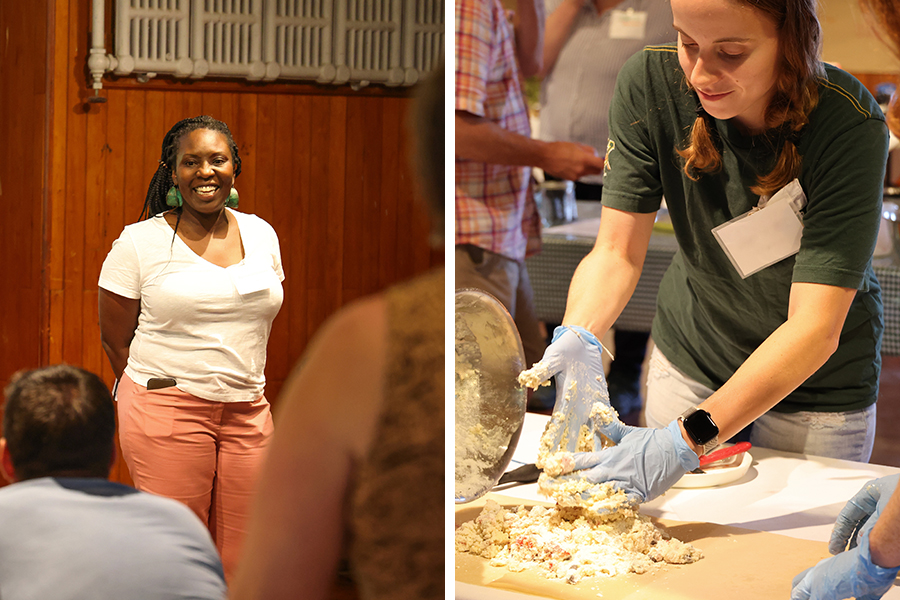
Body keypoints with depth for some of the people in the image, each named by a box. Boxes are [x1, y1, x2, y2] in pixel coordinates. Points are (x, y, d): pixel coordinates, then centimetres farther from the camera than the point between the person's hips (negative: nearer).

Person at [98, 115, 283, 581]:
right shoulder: (140, 242, -3)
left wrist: (237, 387, 11)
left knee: (241, 565, 3)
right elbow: (114, 338, 1)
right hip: (167, 413, -4)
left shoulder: (261, 235, 11)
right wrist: (159, 396, 1)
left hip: (248, 414, 5)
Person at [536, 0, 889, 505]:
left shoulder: (851, 127, -31)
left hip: (818, 385, -2)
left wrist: (687, 439, -45)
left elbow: (815, 327, -35)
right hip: (689, 354, 3)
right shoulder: (650, 81, -22)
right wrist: (578, 339, -40)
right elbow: (617, 252, -18)